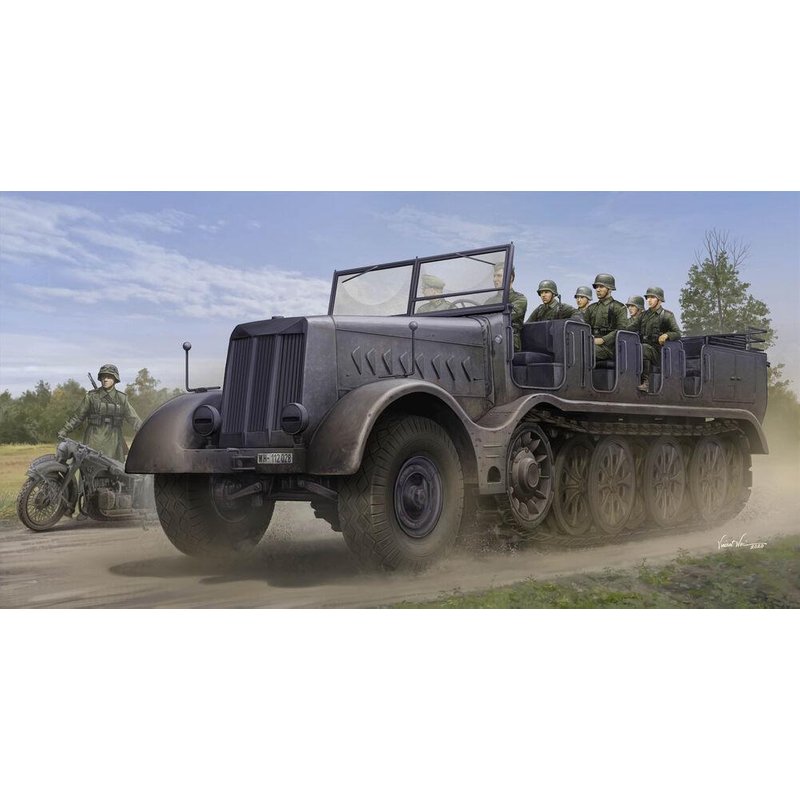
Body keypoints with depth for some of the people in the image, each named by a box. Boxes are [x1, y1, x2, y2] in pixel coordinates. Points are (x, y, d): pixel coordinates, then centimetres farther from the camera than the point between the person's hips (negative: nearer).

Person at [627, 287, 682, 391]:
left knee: (643, 348, -36)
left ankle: (645, 382, -35)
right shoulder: (643, 315, 22)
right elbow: (630, 328, 14)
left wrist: (666, 335, -21)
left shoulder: (667, 315, 7)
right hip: (644, 346, 4)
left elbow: (677, 333, 0)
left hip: (657, 350, -4)